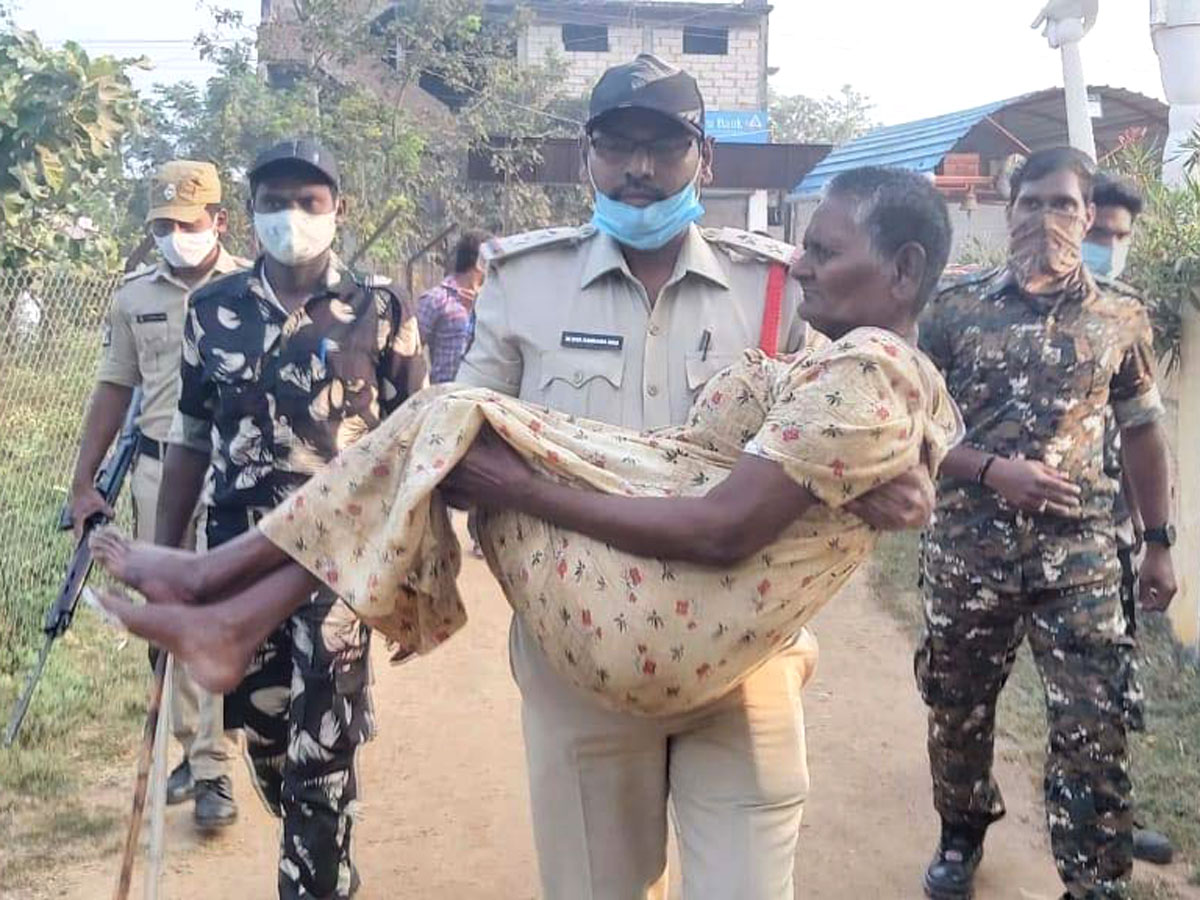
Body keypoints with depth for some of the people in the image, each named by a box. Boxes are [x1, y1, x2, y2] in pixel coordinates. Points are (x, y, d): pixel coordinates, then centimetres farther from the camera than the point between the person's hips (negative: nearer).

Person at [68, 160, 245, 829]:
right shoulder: (134, 295, 8)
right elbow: (115, 388, 13)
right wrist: (84, 481, 12)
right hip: (156, 471, 5)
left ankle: (213, 769, 8)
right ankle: (192, 747, 26)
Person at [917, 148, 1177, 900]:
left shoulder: (1122, 318, 4)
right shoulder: (956, 310, -2)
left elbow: (1142, 432, 12)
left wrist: (1160, 543, 10)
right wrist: (995, 470, -15)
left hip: (1080, 553, 0)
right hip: (968, 548, 0)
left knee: (1095, 727, -3)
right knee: (958, 711, 14)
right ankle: (962, 835, 40)